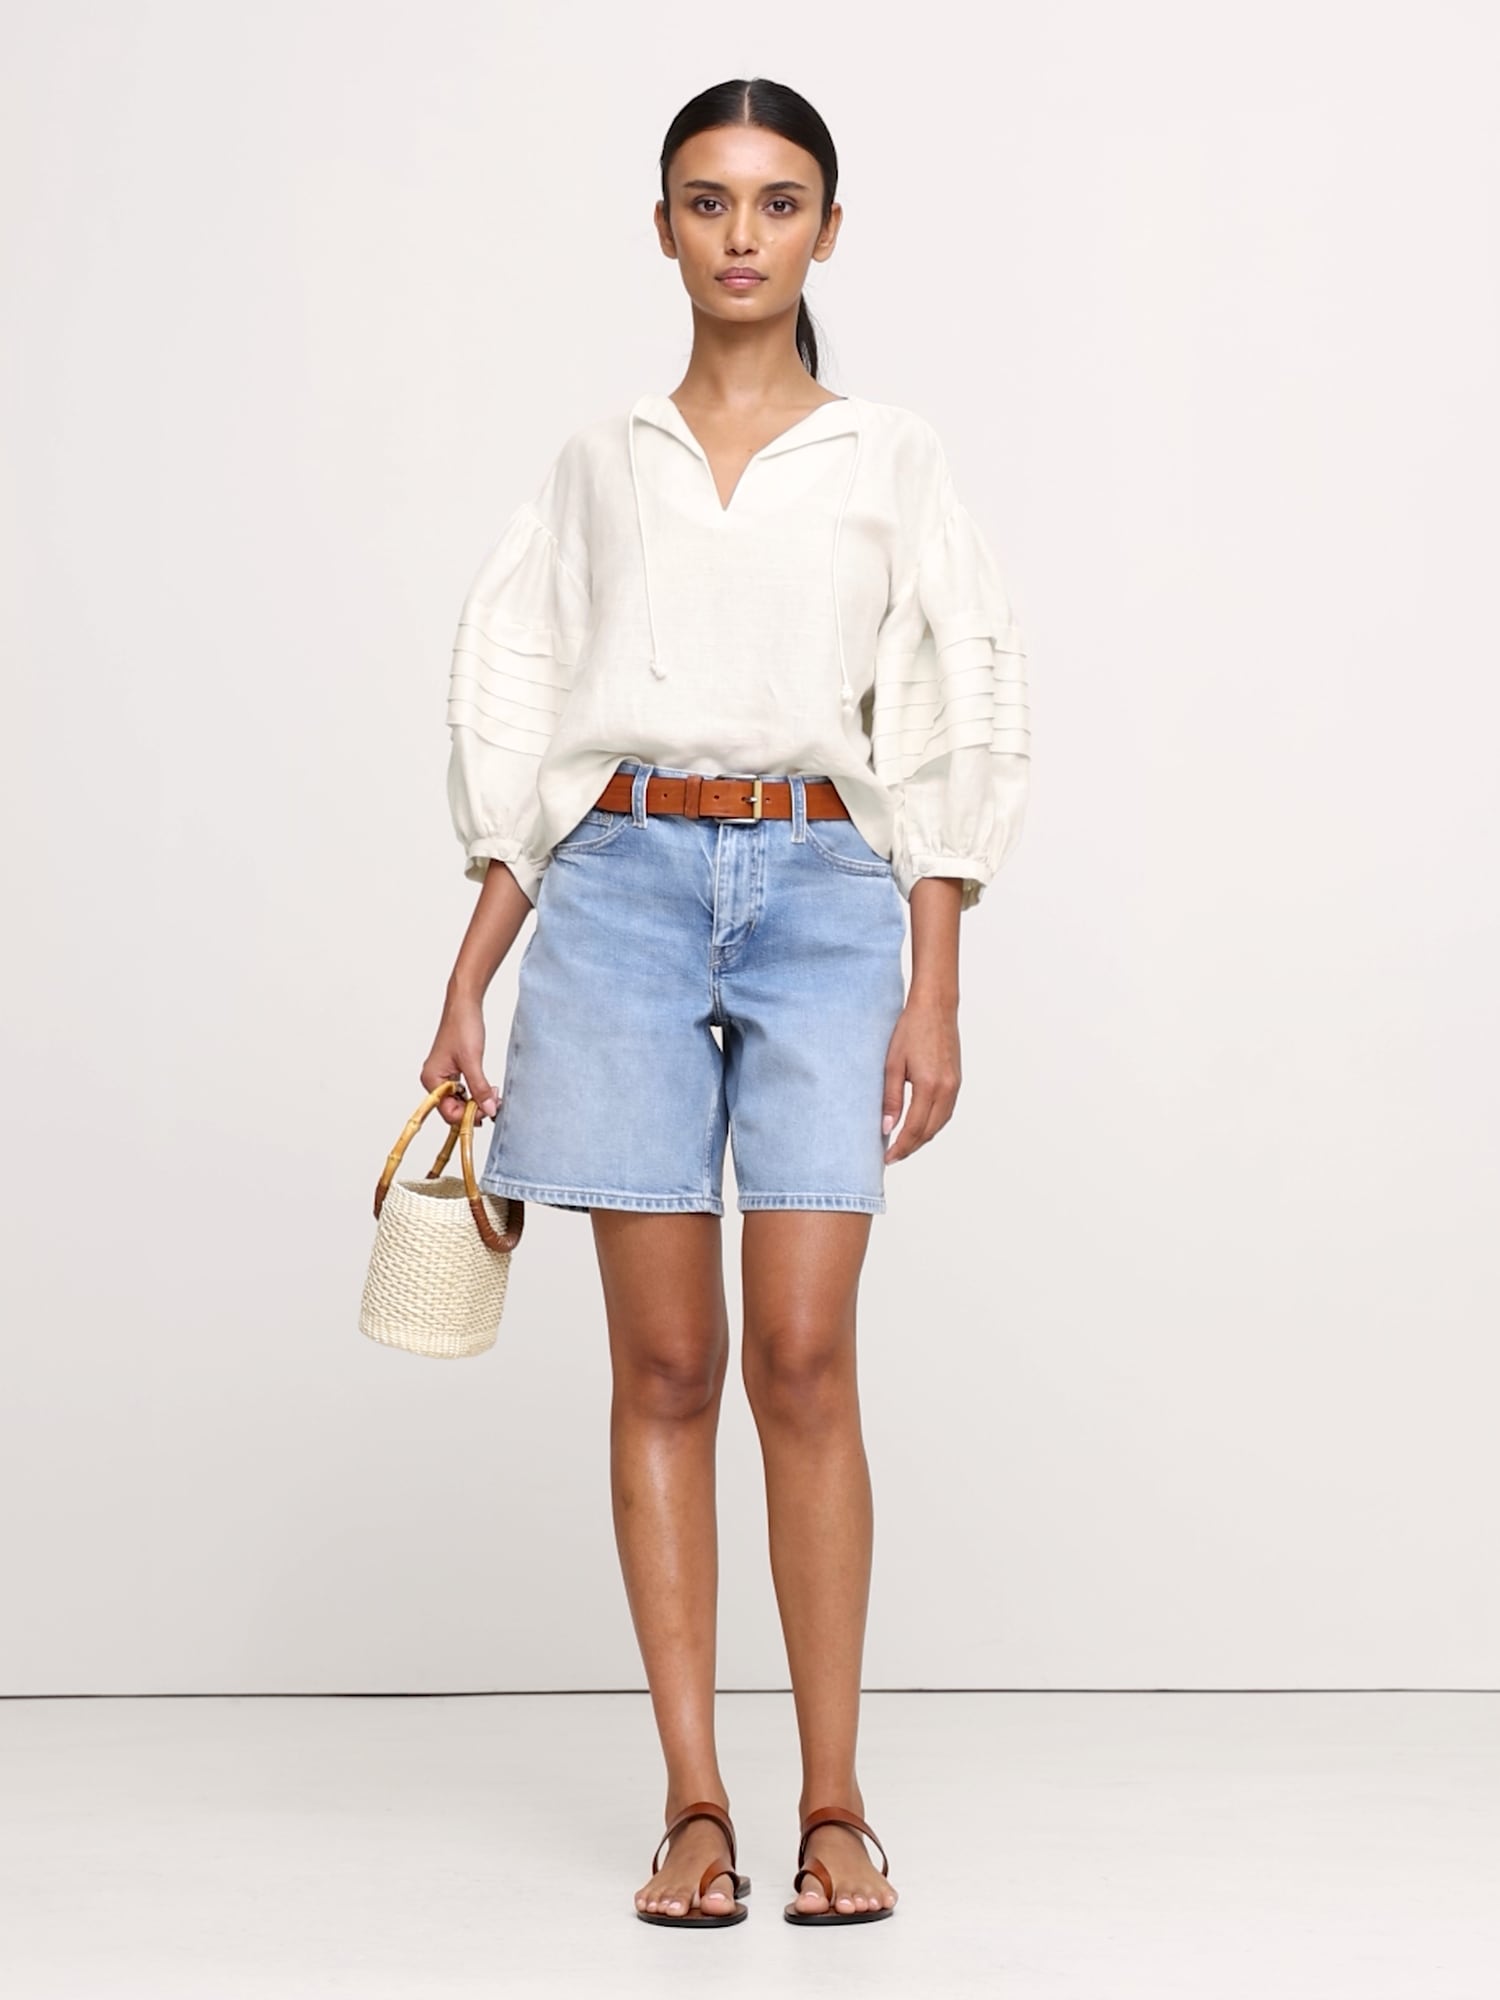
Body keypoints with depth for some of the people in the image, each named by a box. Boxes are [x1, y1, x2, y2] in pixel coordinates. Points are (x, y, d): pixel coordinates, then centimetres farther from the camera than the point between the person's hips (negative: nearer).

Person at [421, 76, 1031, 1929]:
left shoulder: (889, 456, 10)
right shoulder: (597, 465, 13)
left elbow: (953, 725, 6)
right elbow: (521, 733, 12)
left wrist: (936, 993, -2)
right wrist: (466, 989, 6)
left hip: (822, 888, -1)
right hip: (623, 886, 1)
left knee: (804, 1360, -7)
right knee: (665, 1363, 1)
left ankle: (834, 1801, 4)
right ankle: (694, 1801, 8)